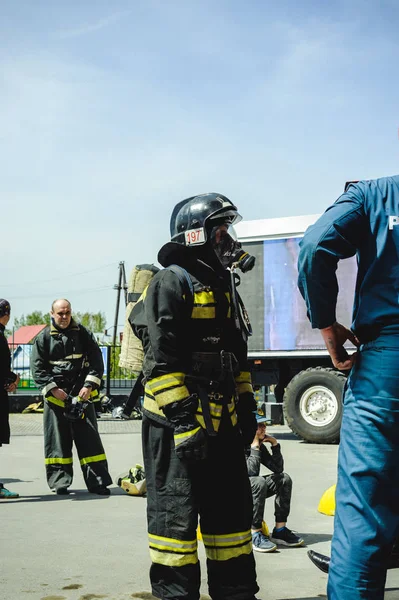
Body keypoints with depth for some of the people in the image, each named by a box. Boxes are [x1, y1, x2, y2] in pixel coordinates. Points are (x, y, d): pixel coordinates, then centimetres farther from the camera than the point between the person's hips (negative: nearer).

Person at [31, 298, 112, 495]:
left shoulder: (82, 334, 6)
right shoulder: (44, 337, 3)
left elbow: (96, 360, 4)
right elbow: (37, 368, 0)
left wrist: (89, 385, -7)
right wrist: (53, 389, -11)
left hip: (82, 394, 1)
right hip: (55, 396, -1)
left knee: (89, 438, 0)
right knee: (57, 439, 2)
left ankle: (97, 481, 3)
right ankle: (59, 481, 10)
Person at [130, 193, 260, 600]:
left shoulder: (224, 286, 19)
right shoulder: (172, 282, -8)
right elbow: (161, 358, -17)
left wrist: (246, 407, 18)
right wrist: (183, 417, -22)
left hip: (223, 423, 9)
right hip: (178, 422, -9)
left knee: (231, 507, 14)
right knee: (176, 512, -2)